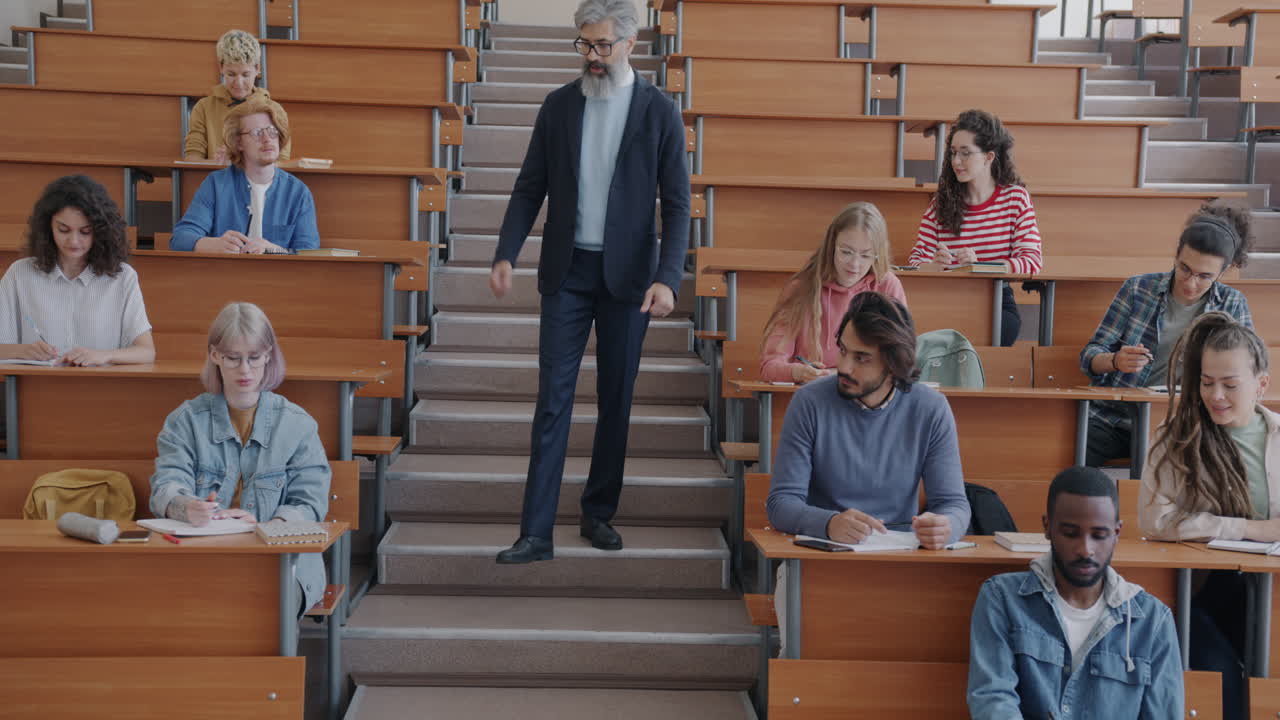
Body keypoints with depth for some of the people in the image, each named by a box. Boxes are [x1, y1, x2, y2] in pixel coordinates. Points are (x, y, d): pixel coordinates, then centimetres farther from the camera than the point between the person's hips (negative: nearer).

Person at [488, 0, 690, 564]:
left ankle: (599, 513, 24)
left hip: (627, 274, -1)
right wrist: (506, 254, -9)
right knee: (553, 398, -3)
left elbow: (676, 204, -6)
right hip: (567, 269, 1)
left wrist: (667, 279, -18)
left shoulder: (659, 112, -4)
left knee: (615, 399, 9)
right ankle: (537, 533, -2)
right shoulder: (558, 106, 3)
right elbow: (530, 187, 5)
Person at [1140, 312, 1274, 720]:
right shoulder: (1179, 437, -2)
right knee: (1219, 673, -27)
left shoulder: (1276, 435, 7)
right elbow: (1155, 518, -15)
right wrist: (1252, 529, -14)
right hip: (1202, 590, -2)